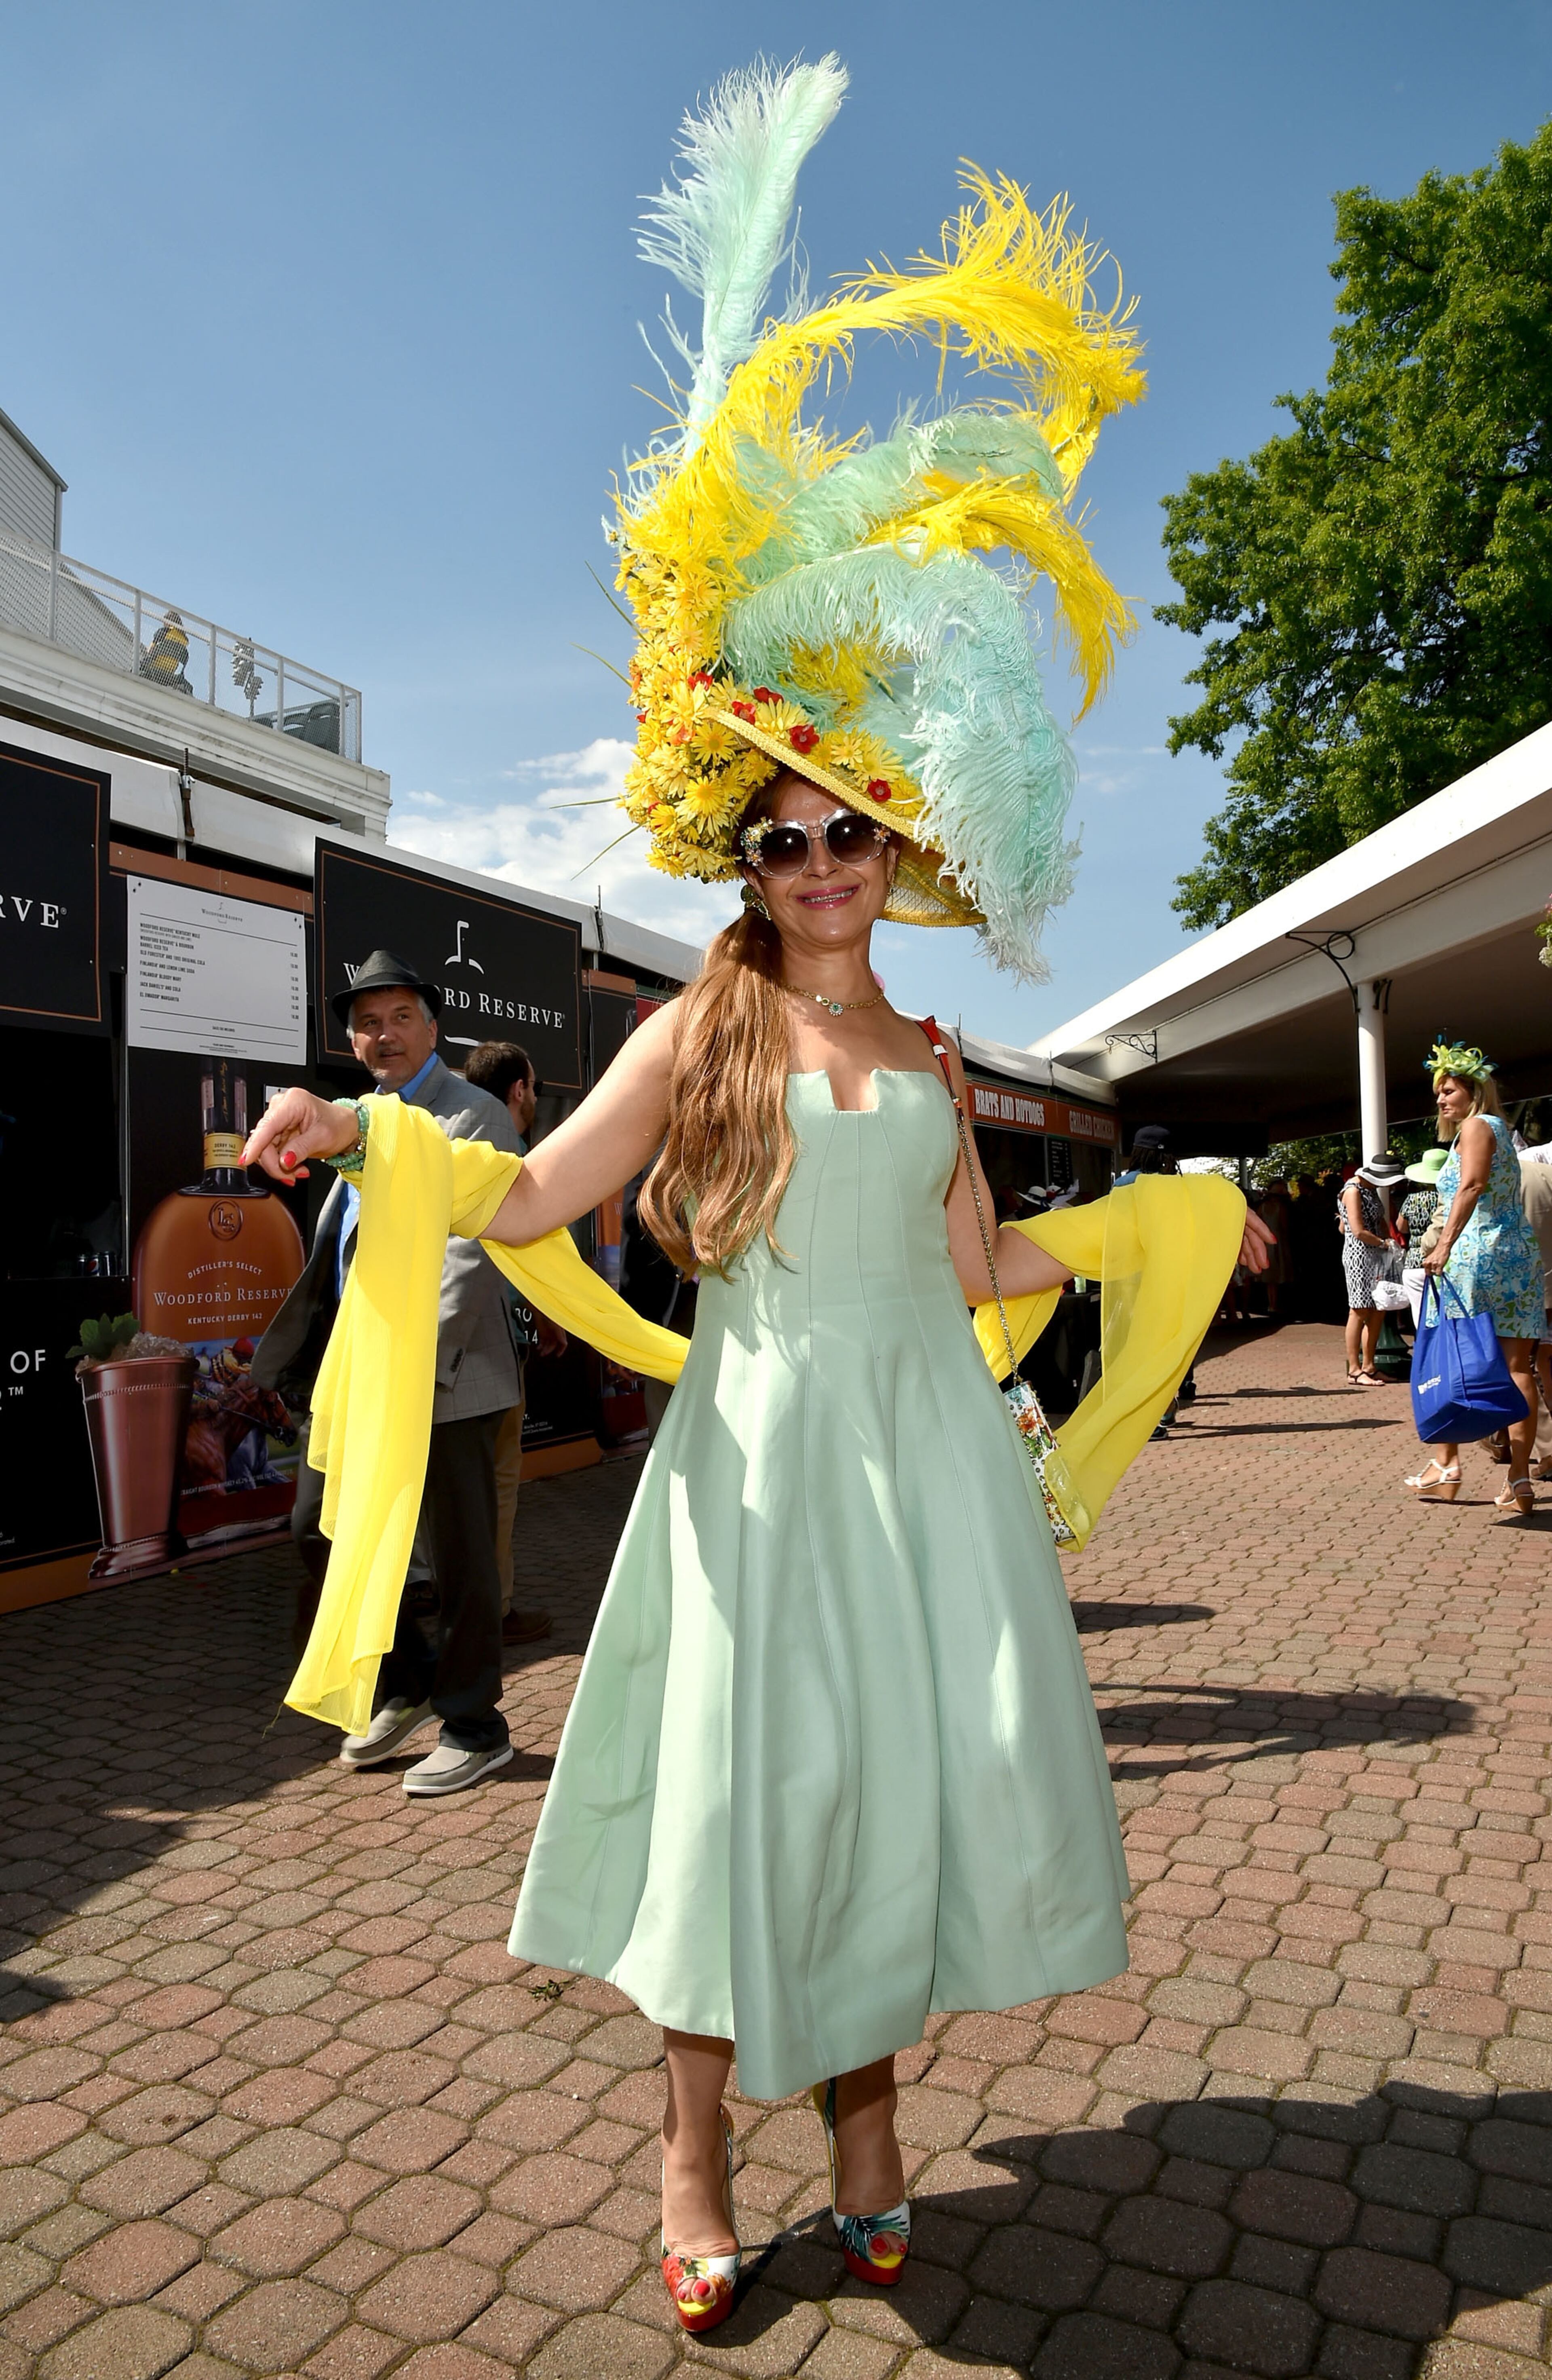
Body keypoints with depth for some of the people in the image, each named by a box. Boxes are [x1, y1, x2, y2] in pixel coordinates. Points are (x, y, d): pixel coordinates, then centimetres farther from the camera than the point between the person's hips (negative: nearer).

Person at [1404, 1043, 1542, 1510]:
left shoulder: (1476, 1126, -4)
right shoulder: (1501, 1130, 22)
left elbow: (1472, 1186, -21)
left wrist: (1445, 1244, -30)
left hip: (1477, 1252, -8)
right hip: (1520, 1254, 8)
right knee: (1516, 1366, 1)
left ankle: (1446, 1465, 6)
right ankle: (1520, 1480, -1)